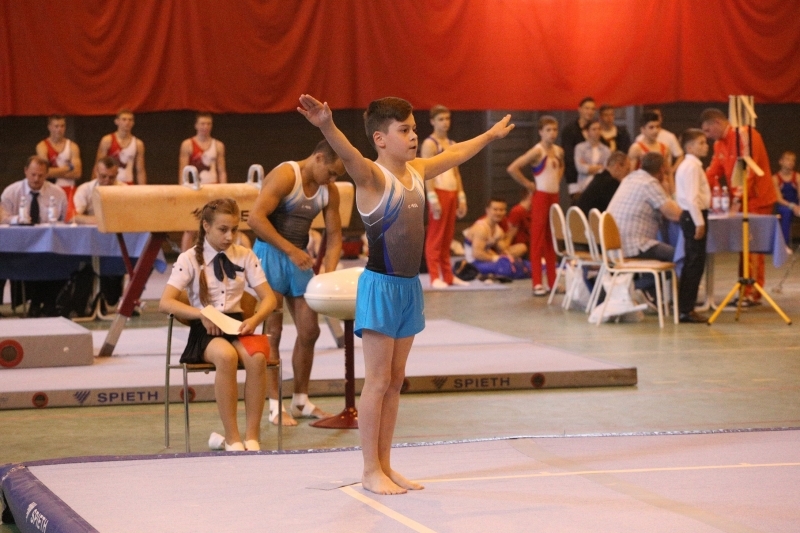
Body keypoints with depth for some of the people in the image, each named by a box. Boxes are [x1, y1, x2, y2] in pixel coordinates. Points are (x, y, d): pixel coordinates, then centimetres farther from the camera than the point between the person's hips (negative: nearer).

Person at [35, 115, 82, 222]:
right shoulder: (42, 146, 2)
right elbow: (45, 172, -11)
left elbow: (77, 173, -2)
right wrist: (68, 168, -3)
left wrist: (55, 172, -6)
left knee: (71, 219, -17)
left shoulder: (72, 146, 9)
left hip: (69, 190, 2)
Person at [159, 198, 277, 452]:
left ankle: (252, 436, -27)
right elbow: (165, 303, -8)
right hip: (205, 331, -3)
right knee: (226, 356, -38)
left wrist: (255, 319, -14)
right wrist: (202, 314, -22)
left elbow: (268, 297, 8)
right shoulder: (190, 259, 1)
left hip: (237, 325, 3)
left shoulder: (245, 256, 11)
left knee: (257, 357, -34)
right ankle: (232, 438, -31)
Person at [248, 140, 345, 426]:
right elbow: (255, 218, -24)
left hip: (299, 258, 7)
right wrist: (290, 250, -26)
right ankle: (275, 405, 0)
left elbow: (333, 235, 9)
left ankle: (301, 401, 18)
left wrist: (329, 274, -6)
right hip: (270, 253, -7)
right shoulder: (285, 176, -17)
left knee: (309, 331, 6)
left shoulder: (330, 192, 5)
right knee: (273, 331, -5)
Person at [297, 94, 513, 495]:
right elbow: (350, 158, -35)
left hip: (409, 285, 8)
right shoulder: (373, 176, -13)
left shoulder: (417, 171, 9)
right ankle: (370, 471, 3)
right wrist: (328, 127, -56)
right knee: (378, 381, -3)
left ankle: (385, 465, 18)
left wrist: (491, 135, 44)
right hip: (381, 285, -8)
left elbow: (455, 154, 28)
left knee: (395, 380, 11)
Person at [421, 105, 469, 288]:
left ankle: (448, 275, 14)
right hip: (439, 192, -7)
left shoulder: (452, 144, 17)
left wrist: (461, 197, 13)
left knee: (448, 236, 10)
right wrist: (432, 198, -20)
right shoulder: (429, 144, -6)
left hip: (452, 193, 7)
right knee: (435, 235, -6)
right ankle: (435, 277, -6)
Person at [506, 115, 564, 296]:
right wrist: (527, 184, -13)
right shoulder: (537, 151, -14)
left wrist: (557, 180, 13)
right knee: (538, 240, -5)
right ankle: (537, 284, -6)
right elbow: (512, 168, -21)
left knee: (552, 240, 11)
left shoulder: (558, 151, 7)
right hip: (541, 197, -7)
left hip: (554, 197, 7)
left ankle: (553, 281, 16)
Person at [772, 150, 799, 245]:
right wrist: (791, 206, -29)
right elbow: (779, 199, -13)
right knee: (787, 211, -36)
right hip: (782, 206, -2)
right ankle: (785, 244, -32)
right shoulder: (775, 178, -7)